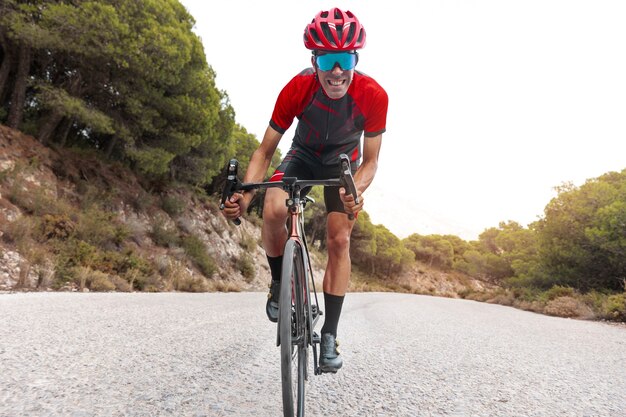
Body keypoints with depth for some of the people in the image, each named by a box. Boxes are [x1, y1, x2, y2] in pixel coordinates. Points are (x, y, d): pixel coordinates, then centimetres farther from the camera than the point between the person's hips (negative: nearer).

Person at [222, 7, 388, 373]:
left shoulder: (374, 95, -29)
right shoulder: (297, 89, -29)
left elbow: (370, 161, -21)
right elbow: (265, 151, -22)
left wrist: (358, 190, -43)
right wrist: (244, 196, -37)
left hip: (343, 161, 0)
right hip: (303, 155, 0)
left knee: (340, 240, -12)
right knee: (274, 211, -30)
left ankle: (329, 335, 0)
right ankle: (280, 282, 0)